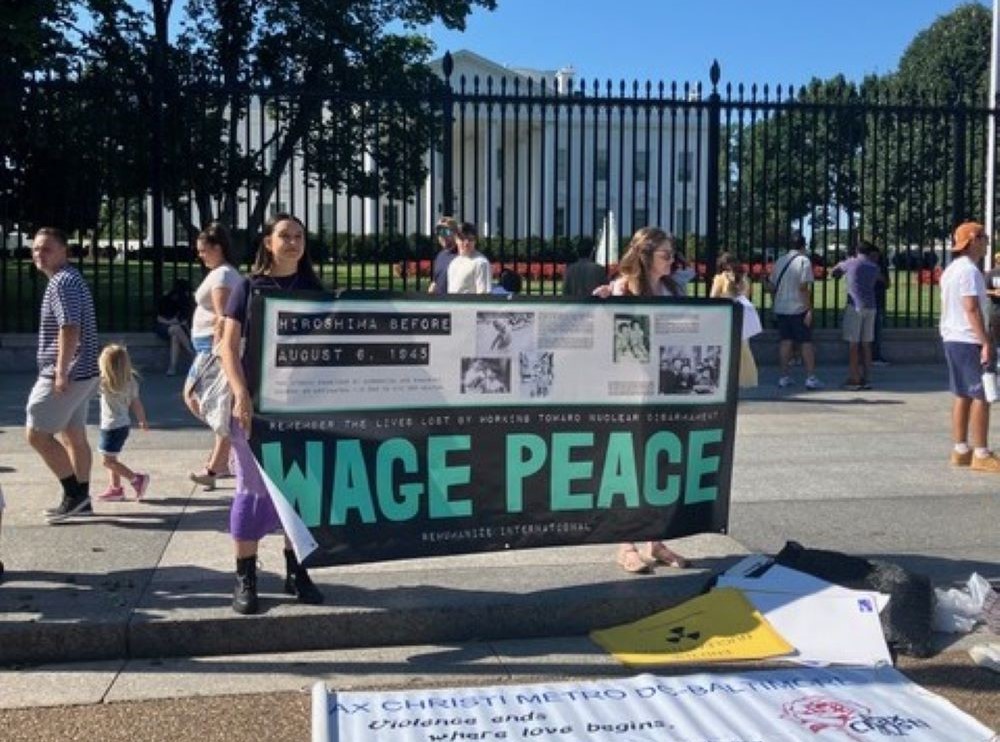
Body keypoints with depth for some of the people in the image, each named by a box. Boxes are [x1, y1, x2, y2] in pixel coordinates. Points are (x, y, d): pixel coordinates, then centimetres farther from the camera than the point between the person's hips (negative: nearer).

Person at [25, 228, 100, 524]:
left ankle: (74, 492, -1)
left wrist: (61, 372, -24)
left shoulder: (62, 282, -15)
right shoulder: (70, 279, 17)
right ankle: (80, 499, 19)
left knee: (37, 434, -4)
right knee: (74, 435, 13)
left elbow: (69, 329, -25)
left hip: (68, 374, -10)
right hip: (81, 373, 10)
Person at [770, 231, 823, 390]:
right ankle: (810, 377, -1)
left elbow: (772, 286, 13)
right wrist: (809, 309, -13)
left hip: (781, 308, 5)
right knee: (806, 342, 1)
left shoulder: (780, 261, 10)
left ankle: (784, 377, 8)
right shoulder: (804, 260, -9)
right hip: (798, 309, -5)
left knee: (785, 342, 8)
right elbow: (804, 287, -15)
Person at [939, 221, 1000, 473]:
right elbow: (971, 308, -21)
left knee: (962, 395, 12)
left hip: (952, 339, 10)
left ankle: (960, 450, 15)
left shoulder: (950, 270, 15)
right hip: (969, 341, -10)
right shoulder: (969, 270, -15)